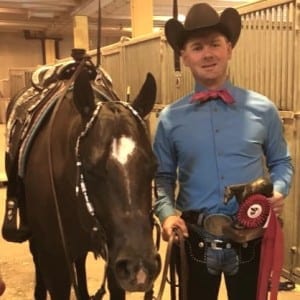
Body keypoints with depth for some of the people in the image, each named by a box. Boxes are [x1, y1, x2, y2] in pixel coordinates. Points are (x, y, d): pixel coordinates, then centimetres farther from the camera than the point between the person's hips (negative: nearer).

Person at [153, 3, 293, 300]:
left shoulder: (263, 109, -1)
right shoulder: (170, 118, -2)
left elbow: (281, 162, 8)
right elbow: (162, 176, 3)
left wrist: (278, 190, -12)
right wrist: (167, 212, -14)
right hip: (194, 237, 0)